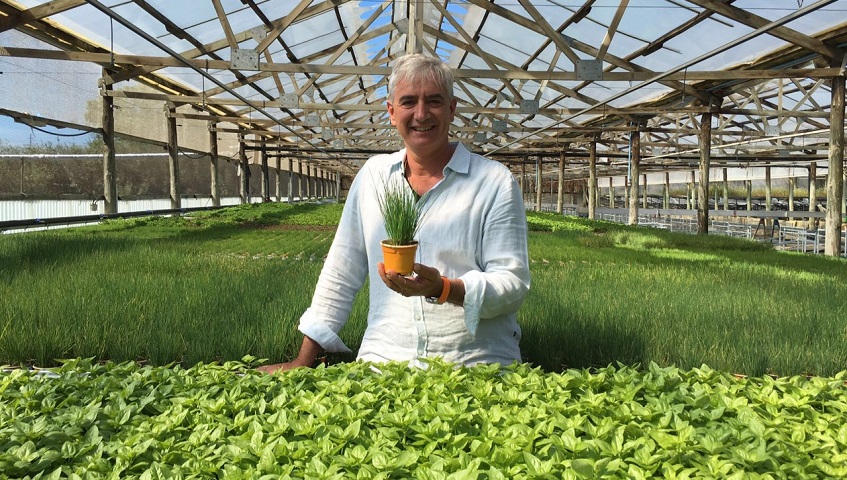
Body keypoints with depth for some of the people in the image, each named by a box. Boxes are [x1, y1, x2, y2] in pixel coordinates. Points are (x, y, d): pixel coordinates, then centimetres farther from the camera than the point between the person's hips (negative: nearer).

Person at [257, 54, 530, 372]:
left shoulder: (496, 182, 0)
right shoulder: (372, 175, 11)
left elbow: (514, 285, -4)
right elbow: (341, 274, 13)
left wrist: (443, 289, -22)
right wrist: (302, 361, 10)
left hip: (477, 368, -1)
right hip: (383, 362, 2)